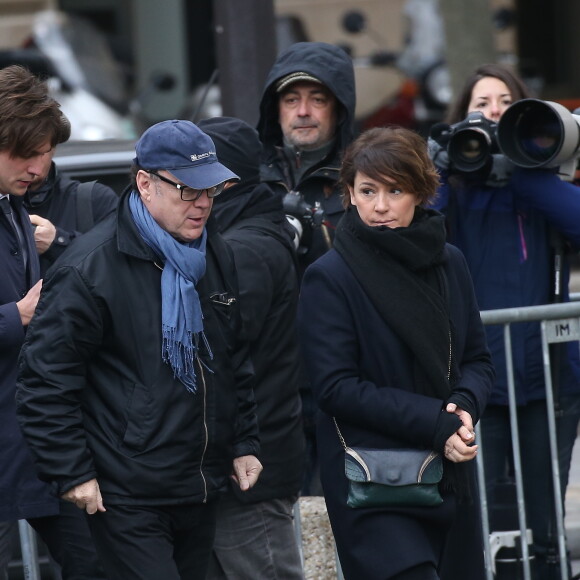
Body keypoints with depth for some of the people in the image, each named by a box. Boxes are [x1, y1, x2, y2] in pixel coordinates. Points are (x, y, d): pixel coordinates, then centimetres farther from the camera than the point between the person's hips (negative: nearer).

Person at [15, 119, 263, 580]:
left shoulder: (215, 256, 10)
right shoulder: (90, 268, -14)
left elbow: (236, 362, 22)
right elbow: (45, 380, -13)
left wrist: (244, 443, 16)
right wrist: (72, 473, -14)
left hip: (202, 489, 7)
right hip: (128, 501, -7)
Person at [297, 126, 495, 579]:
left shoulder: (448, 263, 7)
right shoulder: (330, 277, -8)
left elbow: (477, 359, 13)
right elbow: (336, 387, -12)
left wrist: (464, 405, -10)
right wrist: (435, 422, -18)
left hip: (450, 472, 5)